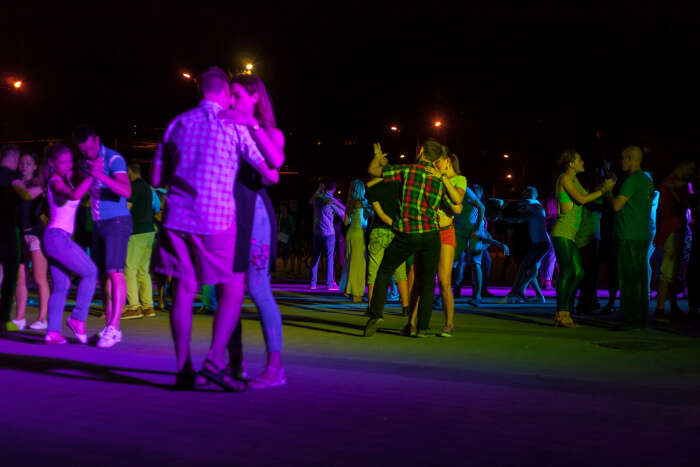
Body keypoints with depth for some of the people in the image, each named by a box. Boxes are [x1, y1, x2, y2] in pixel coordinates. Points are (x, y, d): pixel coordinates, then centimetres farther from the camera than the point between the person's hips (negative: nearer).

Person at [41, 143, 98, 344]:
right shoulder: (56, 181, -12)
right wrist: (91, 175, -33)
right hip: (58, 237, -9)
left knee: (61, 286, 8)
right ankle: (78, 318, -2)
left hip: (53, 238, 9)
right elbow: (74, 195, -32)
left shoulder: (67, 179, 14)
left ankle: (52, 332, 5)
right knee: (90, 272, -4)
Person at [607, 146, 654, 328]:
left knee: (629, 279, -6)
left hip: (629, 237, -9)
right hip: (643, 236, 9)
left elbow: (617, 205, -15)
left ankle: (633, 318, -5)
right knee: (640, 278, 11)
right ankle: (641, 318, 15)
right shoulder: (647, 179, 18)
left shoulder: (633, 180, -12)